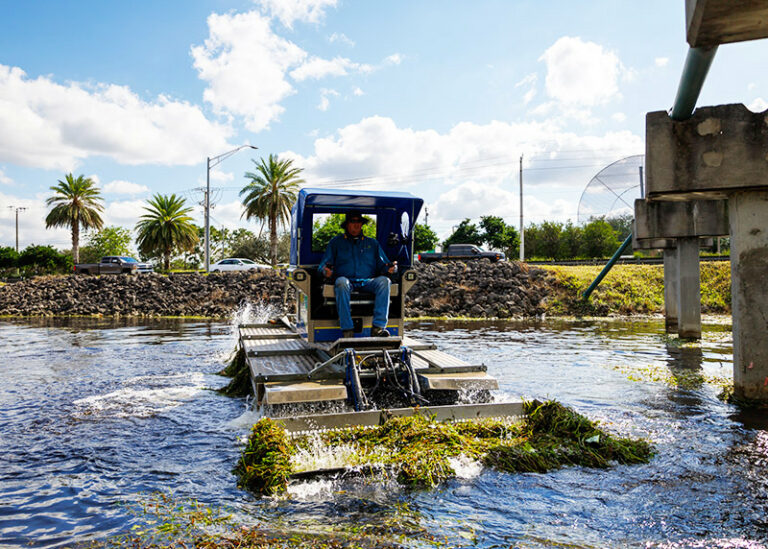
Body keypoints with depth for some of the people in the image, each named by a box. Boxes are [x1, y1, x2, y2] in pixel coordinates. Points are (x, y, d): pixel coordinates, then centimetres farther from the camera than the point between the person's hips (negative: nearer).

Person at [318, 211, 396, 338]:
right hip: (347, 280, -1)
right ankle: (347, 330, -40)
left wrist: (390, 268, -5)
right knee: (341, 281, -37)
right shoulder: (336, 242, 21)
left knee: (384, 281, -30)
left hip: (367, 282, 2)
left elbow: (382, 264, 19)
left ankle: (378, 327, -37)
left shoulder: (372, 243, 26)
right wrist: (325, 270, -12)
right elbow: (324, 263, 13)